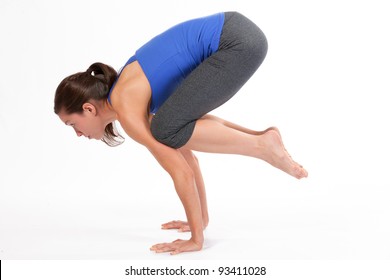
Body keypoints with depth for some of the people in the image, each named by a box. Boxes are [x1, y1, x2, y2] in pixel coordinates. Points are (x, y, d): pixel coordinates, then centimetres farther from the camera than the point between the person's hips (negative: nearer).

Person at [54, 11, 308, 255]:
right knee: (180, 127, 19)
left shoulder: (127, 109, -9)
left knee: (167, 130, -14)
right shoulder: (129, 98, 18)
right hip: (234, 33, 9)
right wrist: (202, 218, 28)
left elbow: (182, 173, -10)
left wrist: (196, 239, -2)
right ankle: (260, 138, 16)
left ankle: (262, 145, -5)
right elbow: (184, 151, 23)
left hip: (238, 42, -9)